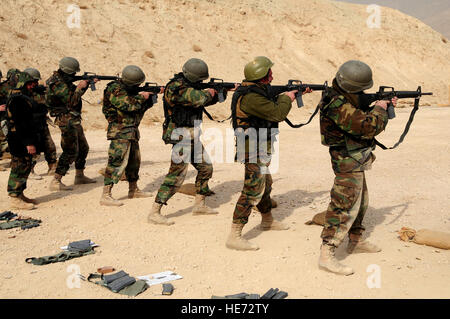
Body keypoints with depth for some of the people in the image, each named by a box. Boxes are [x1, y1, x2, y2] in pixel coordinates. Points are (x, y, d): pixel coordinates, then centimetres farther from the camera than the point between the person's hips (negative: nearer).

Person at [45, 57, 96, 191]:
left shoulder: (63, 80, 11)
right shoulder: (57, 84, -19)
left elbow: (75, 94, 21)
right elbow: (72, 101, -23)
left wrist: (87, 83, 9)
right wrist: (79, 87, -14)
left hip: (74, 120, 10)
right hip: (67, 121, -10)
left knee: (83, 148, 18)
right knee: (71, 151, -11)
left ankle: (80, 176, 30)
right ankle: (55, 182, -9)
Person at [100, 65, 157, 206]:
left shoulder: (130, 89, 15)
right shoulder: (115, 89, -13)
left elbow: (140, 108, 18)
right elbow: (127, 105, -26)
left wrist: (150, 97, 3)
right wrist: (142, 97, -12)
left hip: (132, 131, 10)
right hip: (120, 132, -10)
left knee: (134, 160, 17)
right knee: (117, 161, -14)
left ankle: (134, 190, 32)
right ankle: (105, 196, -13)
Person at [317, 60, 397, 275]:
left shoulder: (346, 99, 8)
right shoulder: (339, 106, -26)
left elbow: (363, 115, 21)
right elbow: (368, 127, -28)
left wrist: (385, 107, 9)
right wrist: (379, 109, -10)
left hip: (355, 162, 11)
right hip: (348, 163, -11)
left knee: (361, 202, 23)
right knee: (344, 208, -12)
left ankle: (355, 241, 38)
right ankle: (326, 256, -11)